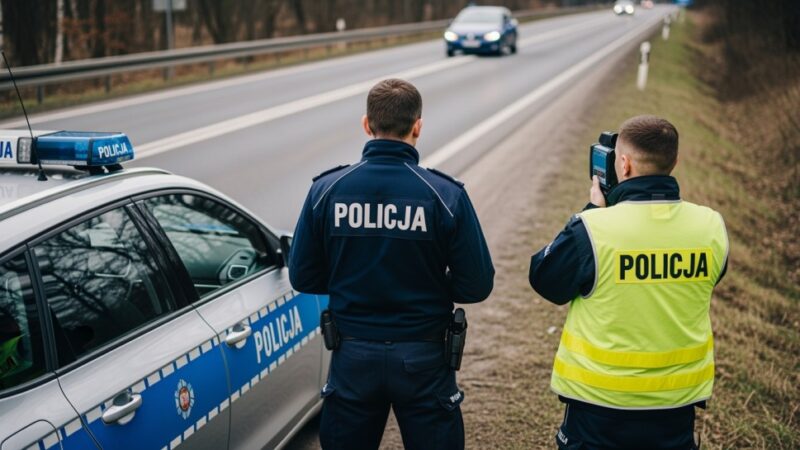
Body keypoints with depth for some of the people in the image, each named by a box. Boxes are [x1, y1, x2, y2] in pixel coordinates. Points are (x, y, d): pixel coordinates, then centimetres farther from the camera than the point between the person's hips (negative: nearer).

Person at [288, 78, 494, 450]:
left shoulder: (326, 190, -7)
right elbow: (476, 286, -10)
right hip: (422, 360, -2)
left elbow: (303, 278, -1)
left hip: (353, 357, 2)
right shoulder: (446, 195, -13)